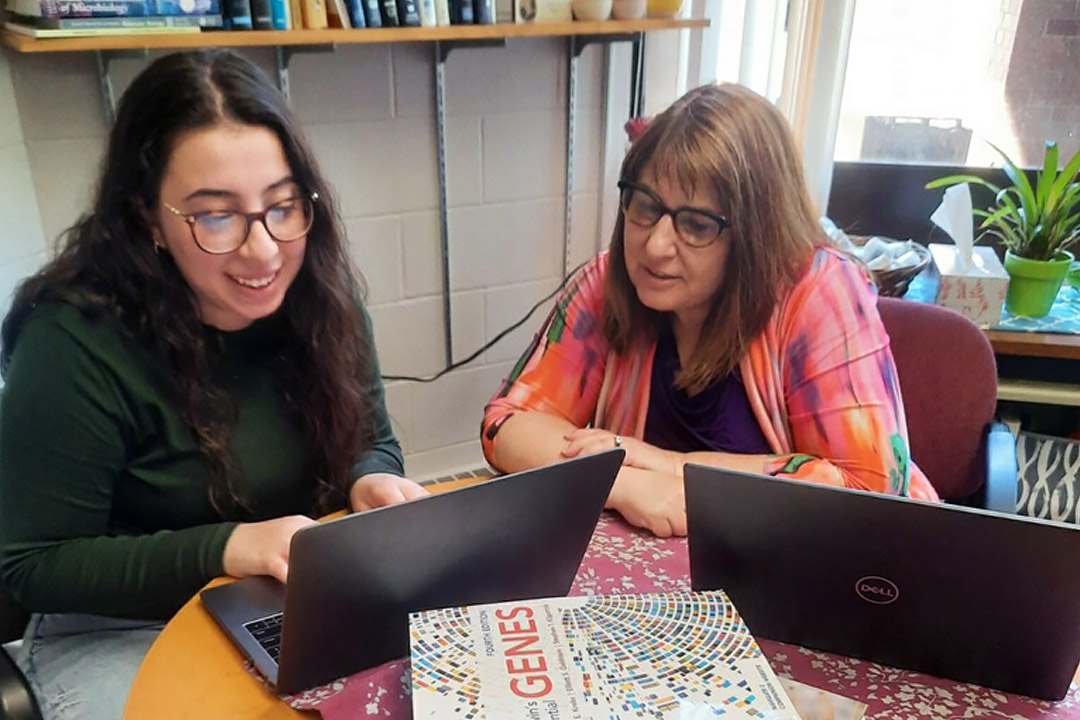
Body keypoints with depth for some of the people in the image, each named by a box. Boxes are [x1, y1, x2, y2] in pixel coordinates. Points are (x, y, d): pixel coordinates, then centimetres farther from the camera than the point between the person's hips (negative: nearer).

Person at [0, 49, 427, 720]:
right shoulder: (73, 342, -23)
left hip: (309, 603, 4)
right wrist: (228, 547, -27)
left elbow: (370, 440, 4)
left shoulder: (321, 298, -10)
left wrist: (371, 482, -20)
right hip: (123, 628, -3)